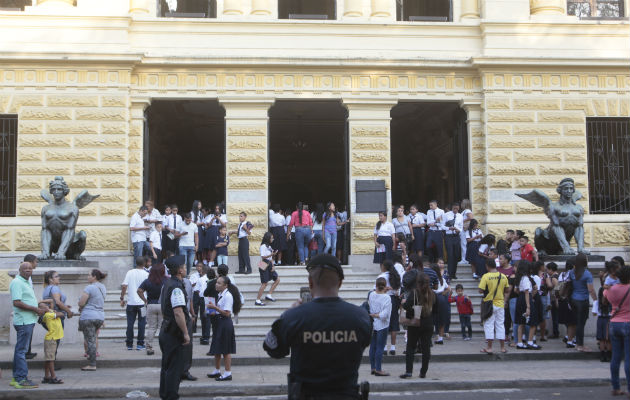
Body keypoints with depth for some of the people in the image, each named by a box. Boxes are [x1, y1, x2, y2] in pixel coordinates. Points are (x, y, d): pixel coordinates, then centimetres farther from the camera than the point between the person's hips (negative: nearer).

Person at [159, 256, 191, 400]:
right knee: (175, 368, -3)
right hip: (174, 333, -10)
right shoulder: (176, 288, -20)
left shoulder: (167, 284, 12)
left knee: (166, 366, 19)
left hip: (166, 330, 10)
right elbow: (178, 313, -26)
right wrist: (186, 333, -21)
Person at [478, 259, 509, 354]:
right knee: (500, 325, 11)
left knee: (489, 325, 2)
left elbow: (481, 290, -16)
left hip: (489, 304, -4)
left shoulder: (486, 276, -13)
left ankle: (489, 348, 2)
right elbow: (507, 290, 7)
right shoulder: (503, 276, 1)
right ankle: (503, 347, 13)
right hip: (500, 304, 4)